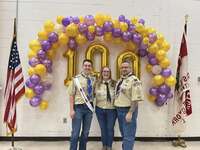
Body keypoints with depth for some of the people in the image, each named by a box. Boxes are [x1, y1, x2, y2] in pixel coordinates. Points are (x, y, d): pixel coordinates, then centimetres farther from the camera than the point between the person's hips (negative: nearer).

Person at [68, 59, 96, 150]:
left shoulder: (93, 80, 5)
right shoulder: (76, 79, -6)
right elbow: (71, 95, -7)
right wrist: (72, 110, -12)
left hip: (89, 107, 4)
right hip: (78, 107, -4)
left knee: (86, 132, 14)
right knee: (75, 132, 1)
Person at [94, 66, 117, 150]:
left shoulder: (114, 83, -4)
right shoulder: (97, 84, 0)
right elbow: (93, 94, 4)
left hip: (111, 110, -1)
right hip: (100, 109, 2)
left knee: (110, 129, 7)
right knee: (103, 129, 14)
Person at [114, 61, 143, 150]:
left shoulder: (134, 80, -15)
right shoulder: (120, 80, 12)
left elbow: (136, 98, -21)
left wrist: (130, 112, -25)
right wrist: (117, 108, 12)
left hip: (128, 110, -8)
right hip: (119, 110, 9)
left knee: (128, 135, 0)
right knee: (123, 134, 20)